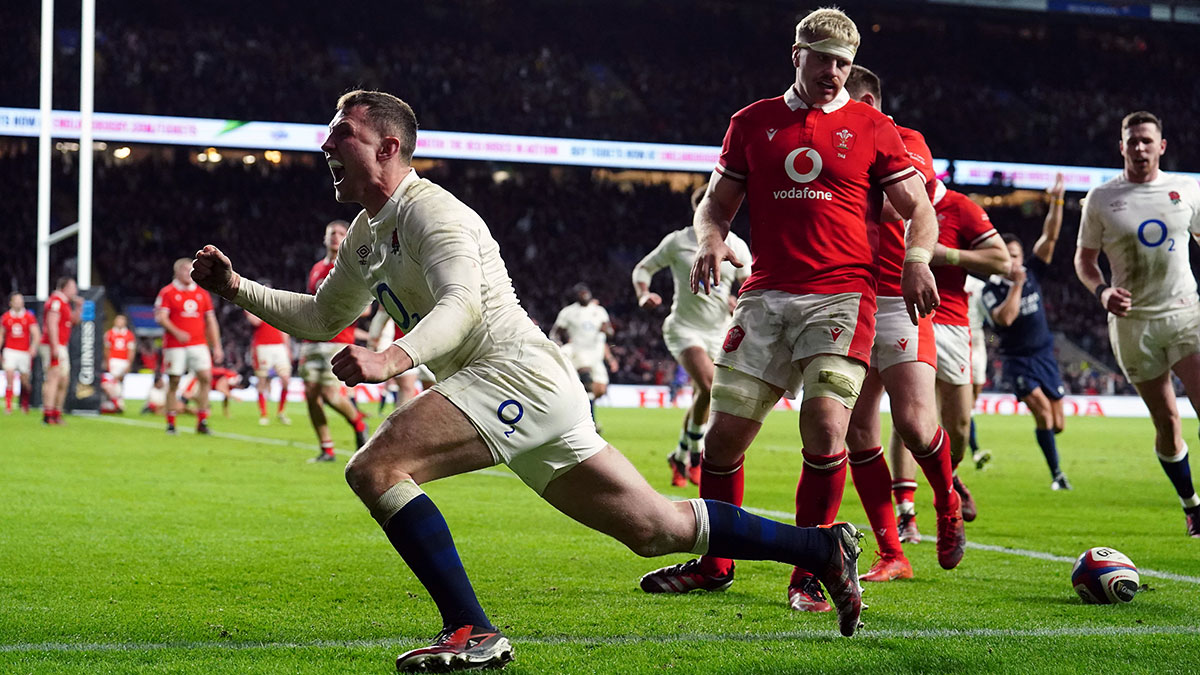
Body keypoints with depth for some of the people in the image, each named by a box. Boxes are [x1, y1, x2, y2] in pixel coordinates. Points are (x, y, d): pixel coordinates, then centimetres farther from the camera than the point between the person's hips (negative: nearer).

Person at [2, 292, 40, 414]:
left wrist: (33, 347, -24)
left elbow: (36, 334, -7)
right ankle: (8, 406, -10)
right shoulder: (6, 317, 4)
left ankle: (25, 404, 29)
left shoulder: (29, 317, -1)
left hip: (25, 352, 0)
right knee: (10, 377, -14)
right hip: (10, 351, 0)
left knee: (25, 381, 7)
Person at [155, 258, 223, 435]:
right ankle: (170, 423, 11)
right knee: (173, 382, 1)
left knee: (205, 377, -9)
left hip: (198, 344, 3)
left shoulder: (202, 293, 13)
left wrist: (216, 347, 10)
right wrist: (176, 332, -24)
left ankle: (202, 422, -2)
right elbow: (160, 317, -8)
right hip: (175, 346, -3)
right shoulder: (167, 292, 0)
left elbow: (211, 321, 15)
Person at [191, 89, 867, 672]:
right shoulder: (367, 235, 21)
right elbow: (323, 318, 31)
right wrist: (238, 288, 21)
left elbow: (461, 304, -25)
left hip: (519, 370, -10)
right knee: (657, 528, 10)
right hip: (533, 390, 10)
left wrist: (393, 358, -41)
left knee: (375, 468, -19)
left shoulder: (428, 210, -9)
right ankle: (824, 546, 17)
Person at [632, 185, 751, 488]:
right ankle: (694, 456, -10)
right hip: (684, 327, -4)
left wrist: (739, 301, -12)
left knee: (701, 399, 8)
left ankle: (679, 457, 32)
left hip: (718, 331, 4)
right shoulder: (677, 241, -2)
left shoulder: (736, 246, 4)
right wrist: (644, 295, -12)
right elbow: (643, 268, 8)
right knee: (709, 387, -26)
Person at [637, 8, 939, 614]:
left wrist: (917, 258, -13)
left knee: (825, 429, -16)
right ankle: (715, 565, 20)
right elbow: (717, 202, 18)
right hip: (767, 295, 3)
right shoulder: (752, 123, 14)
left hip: (841, 296, -2)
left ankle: (809, 574, -1)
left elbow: (919, 208, 7)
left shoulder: (871, 128, 8)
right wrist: (710, 240, -4)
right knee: (724, 433, 0)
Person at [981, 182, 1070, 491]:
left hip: (1044, 356, 4)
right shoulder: (992, 289, -7)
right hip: (1017, 360, -4)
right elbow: (1004, 318, -25)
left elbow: (1050, 237, -3)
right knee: (1042, 409, -25)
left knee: (1057, 423, 2)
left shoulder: (1032, 273, 3)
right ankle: (1056, 474, -21)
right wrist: (1016, 285, -25)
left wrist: (1056, 202, -11)